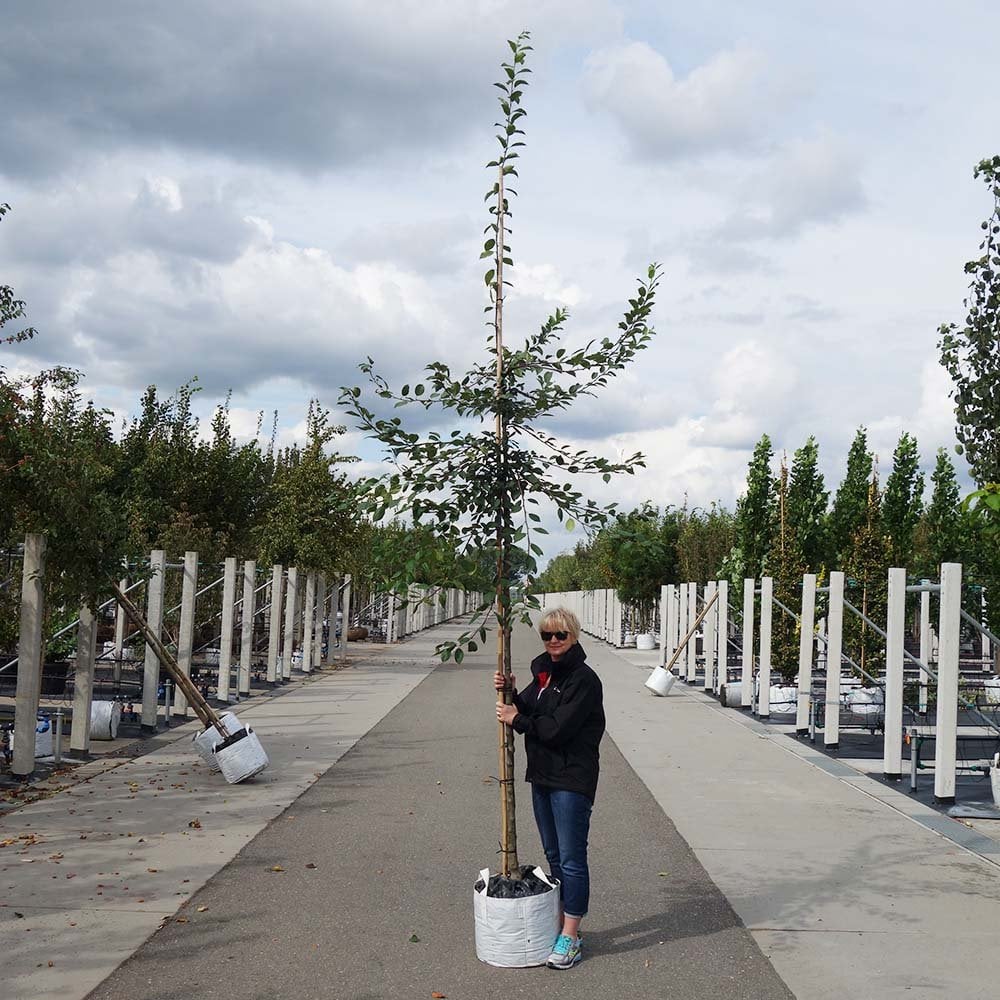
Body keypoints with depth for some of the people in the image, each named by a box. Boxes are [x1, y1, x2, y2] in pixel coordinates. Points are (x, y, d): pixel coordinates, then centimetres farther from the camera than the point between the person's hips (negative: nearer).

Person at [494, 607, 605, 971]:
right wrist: (509, 694, -7)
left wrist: (516, 719, -11)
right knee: (553, 855, 17)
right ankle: (562, 925, 28)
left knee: (571, 858, -4)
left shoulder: (584, 680, -15)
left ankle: (571, 938, 2)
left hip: (572, 780, -9)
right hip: (542, 776, 9)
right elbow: (527, 713, 12)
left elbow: (557, 729, -21)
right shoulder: (543, 672, 12)